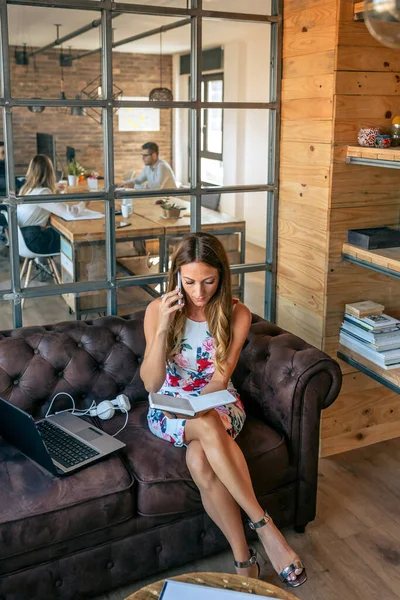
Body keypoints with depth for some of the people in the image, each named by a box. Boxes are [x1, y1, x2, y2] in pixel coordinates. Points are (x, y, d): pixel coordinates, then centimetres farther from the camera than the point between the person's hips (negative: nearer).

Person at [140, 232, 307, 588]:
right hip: (170, 409, 0)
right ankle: (264, 526, -30)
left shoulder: (237, 314, -8)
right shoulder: (158, 310, -10)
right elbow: (151, 383, -14)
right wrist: (162, 327, -26)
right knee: (208, 426, -37)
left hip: (219, 404, 0)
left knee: (199, 459, -34)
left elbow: (220, 378, -12)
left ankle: (244, 560, -23)